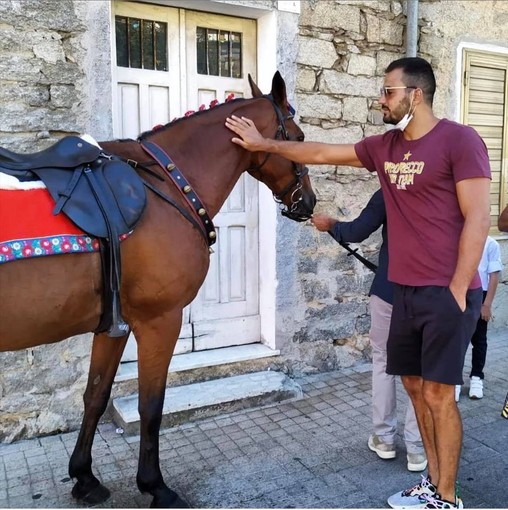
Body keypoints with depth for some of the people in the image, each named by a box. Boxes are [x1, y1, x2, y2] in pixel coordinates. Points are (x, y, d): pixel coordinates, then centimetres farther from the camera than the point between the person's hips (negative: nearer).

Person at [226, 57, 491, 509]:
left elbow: (477, 219, -14)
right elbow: (321, 154, 18)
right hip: (405, 291, 7)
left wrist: (457, 291, -16)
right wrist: (264, 144, 18)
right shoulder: (385, 146, 11)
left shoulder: (459, 140, -9)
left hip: (447, 292, -7)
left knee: (438, 393, -1)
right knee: (415, 386, 13)